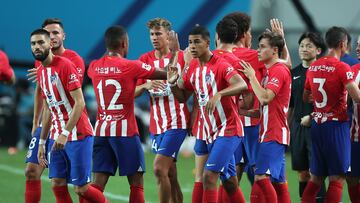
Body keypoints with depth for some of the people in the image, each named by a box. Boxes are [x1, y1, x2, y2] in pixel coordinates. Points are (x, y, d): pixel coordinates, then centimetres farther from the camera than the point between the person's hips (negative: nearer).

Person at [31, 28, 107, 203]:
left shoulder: (65, 65, -13)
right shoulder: (40, 72, 13)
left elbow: (79, 103, -18)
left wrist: (65, 134, -24)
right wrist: (42, 142, 19)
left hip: (78, 135, -8)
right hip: (56, 137, 8)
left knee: (81, 188, -7)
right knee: (57, 185, 1)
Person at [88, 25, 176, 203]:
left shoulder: (94, 67, 3)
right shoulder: (131, 67, -10)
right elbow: (168, 74, -3)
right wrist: (174, 52, 11)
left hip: (101, 131, 5)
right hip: (125, 132, -5)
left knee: (98, 183, 2)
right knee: (136, 183, 4)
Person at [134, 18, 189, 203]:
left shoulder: (181, 57, -3)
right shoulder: (145, 60, 7)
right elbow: (133, 93, 5)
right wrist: (146, 86, -13)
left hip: (176, 123, -5)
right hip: (156, 124, 5)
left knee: (159, 168, -16)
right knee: (170, 174, 8)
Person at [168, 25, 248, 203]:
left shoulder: (221, 65, -15)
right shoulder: (192, 67, 8)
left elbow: (242, 85, -31)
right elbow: (181, 93, 17)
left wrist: (218, 94, -46)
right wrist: (172, 83, -5)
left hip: (228, 129, -8)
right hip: (211, 133, 8)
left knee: (209, 176, -18)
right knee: (229, 182, 12)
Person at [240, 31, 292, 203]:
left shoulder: (278, 71, -11)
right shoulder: (271, 70, 18)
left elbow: (265, 97, -24)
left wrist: (252, 76, -16)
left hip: (274, 135, -10)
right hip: (270, 135, 10)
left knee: (261, 177, -20)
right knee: (278, 182, 9)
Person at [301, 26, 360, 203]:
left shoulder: (313, 67, 8)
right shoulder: (342, 68, -13)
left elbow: (306, 97, 20)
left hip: (317, 125, 7)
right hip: (336, 125, -7)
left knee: (315, 177, 12)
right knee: (337, 177, -3)